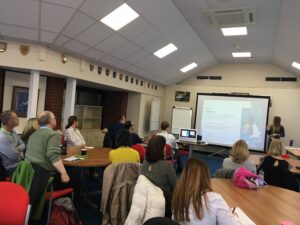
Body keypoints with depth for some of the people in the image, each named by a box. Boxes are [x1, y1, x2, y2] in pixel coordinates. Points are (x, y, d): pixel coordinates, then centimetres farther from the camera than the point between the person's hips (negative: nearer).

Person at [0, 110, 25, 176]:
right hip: (12, 168, -8)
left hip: (19, 162, 8)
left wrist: (18, 149, -12)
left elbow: (22, 144, 9)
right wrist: (20, 153, -2)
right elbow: (15, 156, -24)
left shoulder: (13, 131, 3)